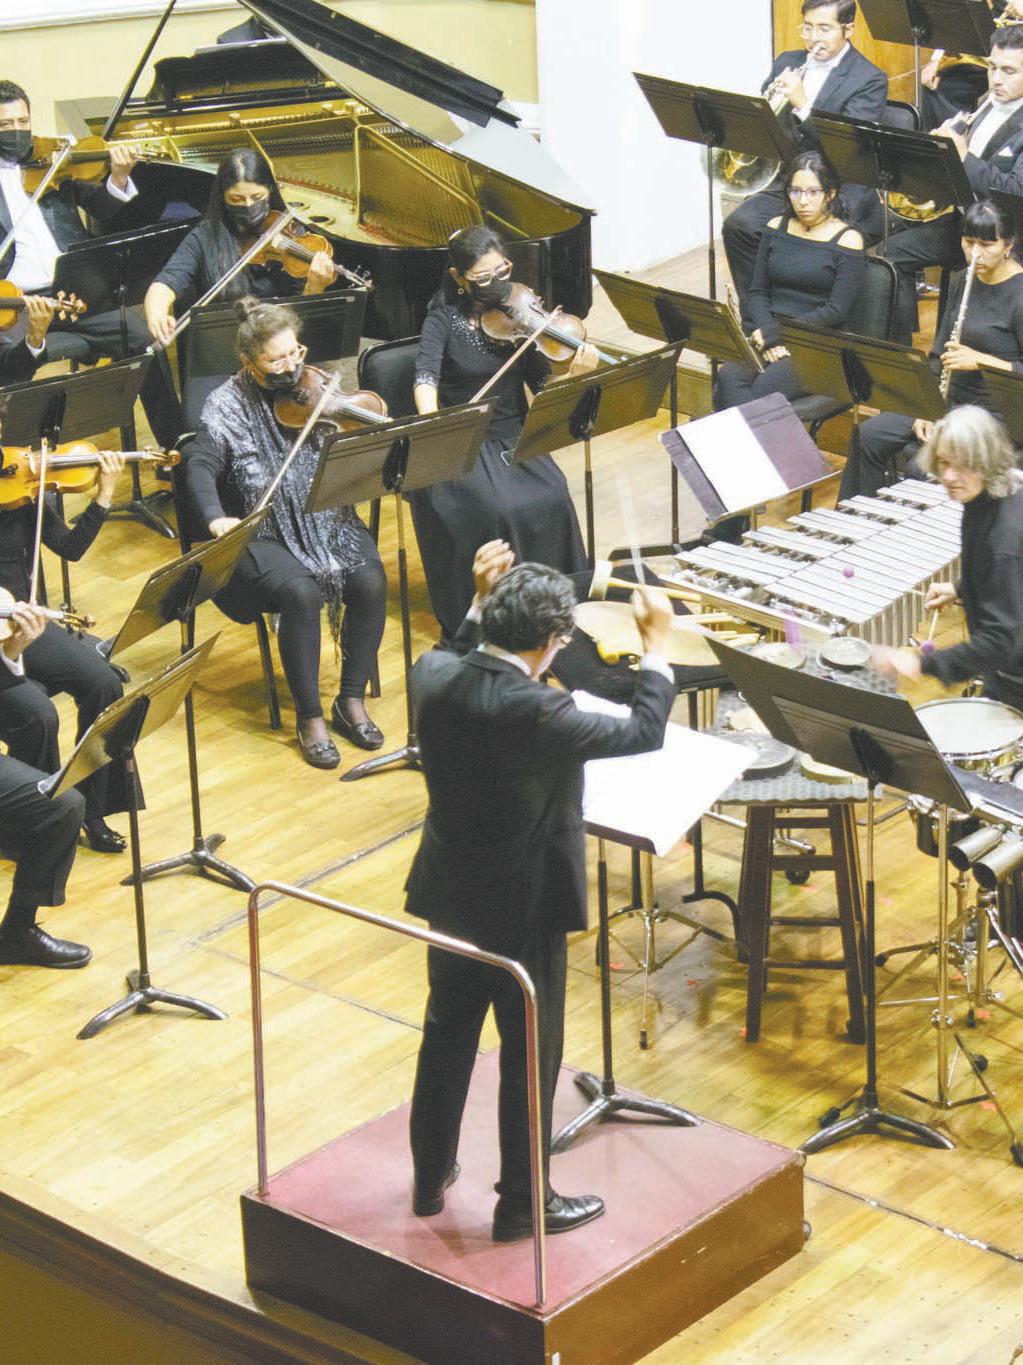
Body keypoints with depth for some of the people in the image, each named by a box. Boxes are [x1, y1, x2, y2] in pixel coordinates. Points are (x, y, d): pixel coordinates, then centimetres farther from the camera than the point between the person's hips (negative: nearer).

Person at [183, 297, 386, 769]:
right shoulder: (228, 405, -3)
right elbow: (200, 465, -11)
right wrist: (214, 516, -29)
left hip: (328, 520, 3)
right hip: (264, 533, -3)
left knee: (370, 582, -23)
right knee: (301, 592, -31)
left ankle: (351, 700, -5)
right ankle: (309, 717, -14)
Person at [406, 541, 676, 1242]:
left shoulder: (435, 675, -12)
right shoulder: (532, 711, -31)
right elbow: (644, 732, -19)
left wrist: (481, 600, 11)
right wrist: (657, 643, -8)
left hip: (450, 894, 7)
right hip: (523, 907, -7)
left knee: (448, 1033, 22)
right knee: (531, 1053, 10)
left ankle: (431, 1177, 37)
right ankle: (522, 1203, 23)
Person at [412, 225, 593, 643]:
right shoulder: (445, 319, -7)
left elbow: (541, 382, 0)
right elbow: (425, 378, -23)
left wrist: (574, 371, -22)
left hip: (513, 439, 3)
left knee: (551, 497, -24)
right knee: (493, 509, -30)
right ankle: (463, 627, -14)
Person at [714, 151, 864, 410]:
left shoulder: (847, 240, -2)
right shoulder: (777, 228, 13)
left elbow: (836, 310, -8)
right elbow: (758, 292, 13)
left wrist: (781, 331, -14)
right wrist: (768, 332, -7)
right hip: (769, 333, 4)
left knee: (763, 388, -32)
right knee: (728, 379, -28)